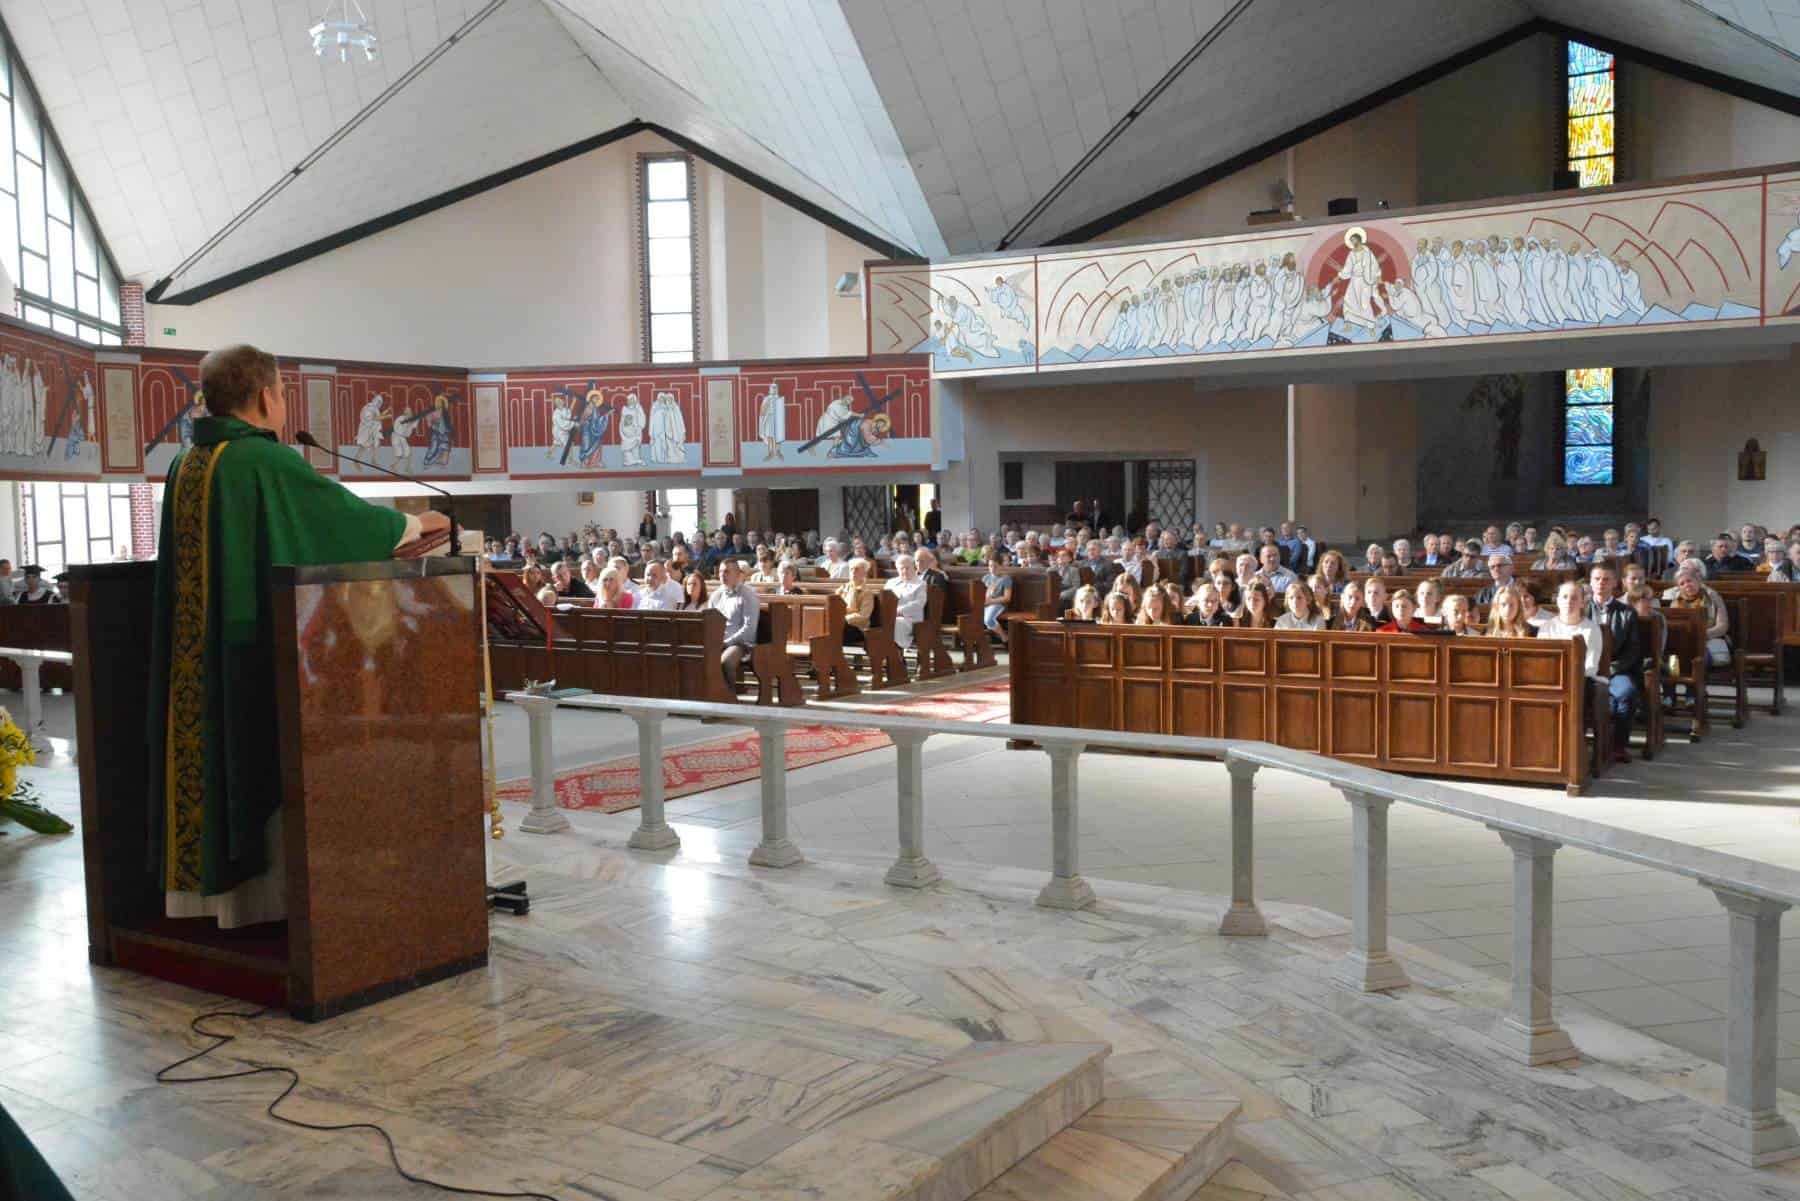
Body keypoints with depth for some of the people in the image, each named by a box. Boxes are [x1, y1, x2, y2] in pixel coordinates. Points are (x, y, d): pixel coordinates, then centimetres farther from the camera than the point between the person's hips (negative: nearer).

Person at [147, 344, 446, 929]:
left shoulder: (185, 464, 10)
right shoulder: (267, 461, -15)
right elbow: (347, 515, -8)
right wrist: (418, 524, 10)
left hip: (194, 652, 8)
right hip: (257, 645, -8)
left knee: (209, 758, 12)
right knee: (269, 763, 1)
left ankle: (204, 882, 19)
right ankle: (268, 892, 7)